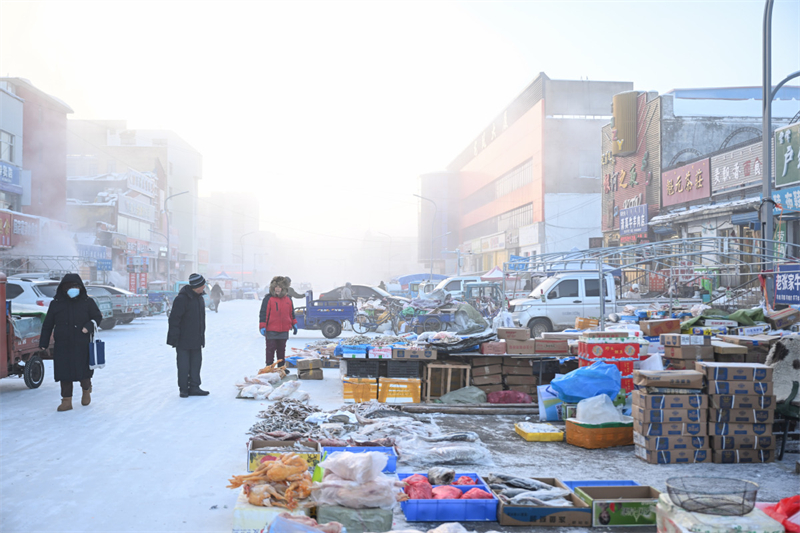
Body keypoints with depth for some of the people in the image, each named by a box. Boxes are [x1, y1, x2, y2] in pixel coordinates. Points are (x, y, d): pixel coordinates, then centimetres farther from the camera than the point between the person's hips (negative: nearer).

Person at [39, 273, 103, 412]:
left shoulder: (87, 302, 2)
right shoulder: (56, 304, 5)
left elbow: (98, 317, 7)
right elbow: (47, 325, 10)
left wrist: (89, 326, -13)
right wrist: (43, 343, 6)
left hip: (82, 345, -1)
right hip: (62, 346, 1)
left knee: (83, 370, 1)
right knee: (64, 373, 0)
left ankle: (86, 390, 31)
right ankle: (66, 400, 9)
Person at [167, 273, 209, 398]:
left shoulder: (199, 297, 9)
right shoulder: (182, 299, -18)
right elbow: (174, 320, -17)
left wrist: (201, 337, 20)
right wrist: (174, 339, -17)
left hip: (196, 340, 8)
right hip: (184, 341, -8)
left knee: (196, 364, 11)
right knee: (184, 365, 1)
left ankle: (194, 388, 18)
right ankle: (183, 389, 10)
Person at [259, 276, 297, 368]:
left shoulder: (288, 299, 9)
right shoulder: (268, 299, -6)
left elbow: (291, 313, 20)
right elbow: (263, 313, -7)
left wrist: (294, 324, 18)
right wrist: (262, 327, -12)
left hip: (284, 330, 4)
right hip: (271, 330, -4)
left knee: (282, 350, 12)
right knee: (270, 350, 0)